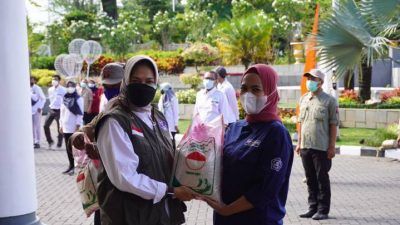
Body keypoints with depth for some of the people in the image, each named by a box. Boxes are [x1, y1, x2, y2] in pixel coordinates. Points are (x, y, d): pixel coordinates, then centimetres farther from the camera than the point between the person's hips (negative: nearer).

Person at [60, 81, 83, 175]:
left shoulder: (78, 99, -5)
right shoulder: (65, 98, 12)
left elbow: (80, 113, -9)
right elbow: (62, 112, 15)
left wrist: (78, 125, -14)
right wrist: (61, 124, 12)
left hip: (74, 127, -6)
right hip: (66, 127, 6)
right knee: (68, 147, 8)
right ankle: (71, 165, 16)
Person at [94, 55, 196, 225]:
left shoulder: (158, 117, 10)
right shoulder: (114, 122, -14)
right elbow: (124, 177, -22)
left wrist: (181, 185, -4)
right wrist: (170, 191, -17)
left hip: (163, 211, 7)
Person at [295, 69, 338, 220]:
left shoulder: (329, 100, -5)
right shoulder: (303, 99, 12)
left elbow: (333, 124, -6)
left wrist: (332, 146, -10)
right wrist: (299, 143, 13)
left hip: (321, 147, -6)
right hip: (305, 146, 6)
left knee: (322, 179, 2)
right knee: (310, 179, 12)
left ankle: (323, 210, 10)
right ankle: (313, 208, 21)